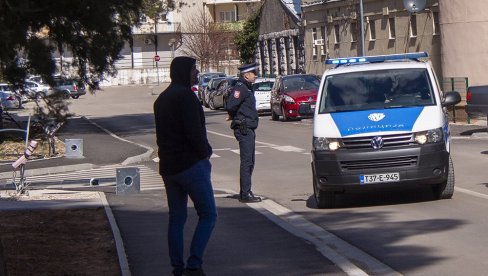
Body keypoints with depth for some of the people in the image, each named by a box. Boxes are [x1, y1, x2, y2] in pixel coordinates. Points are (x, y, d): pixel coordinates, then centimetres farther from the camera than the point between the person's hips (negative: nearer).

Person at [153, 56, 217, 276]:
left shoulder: (162, 99, 18)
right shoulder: (185, 96, -12)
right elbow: (194, 132, -20)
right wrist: (205, 152, -5)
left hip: (168, 166, 9)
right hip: (190, 165, -9)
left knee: (176, 218, 11)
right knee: (208, 215, -5)